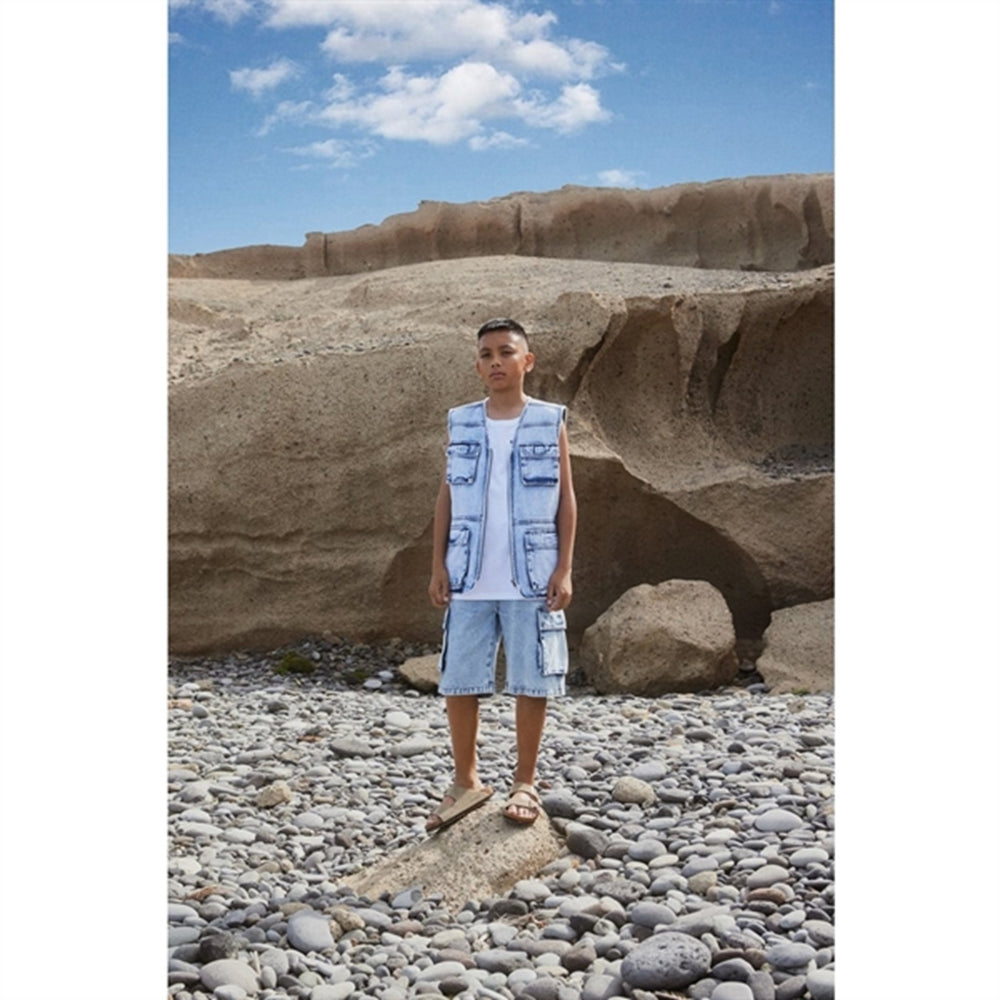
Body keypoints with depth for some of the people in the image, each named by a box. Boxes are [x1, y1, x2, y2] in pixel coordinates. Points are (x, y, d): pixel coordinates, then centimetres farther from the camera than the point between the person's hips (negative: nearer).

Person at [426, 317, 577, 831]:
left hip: (532, 579, -2)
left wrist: (565, 569, -4)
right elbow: (446, 497, 9)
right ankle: (466, 781, 20)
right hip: (469, 580, 2)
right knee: (457, 683, 5)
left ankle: (525, 783, 18)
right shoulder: (462, 423, 7)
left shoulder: (550, 423, 2)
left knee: (530, 683, 3)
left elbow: (566, 499, 2)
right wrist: (438, 566, 2)